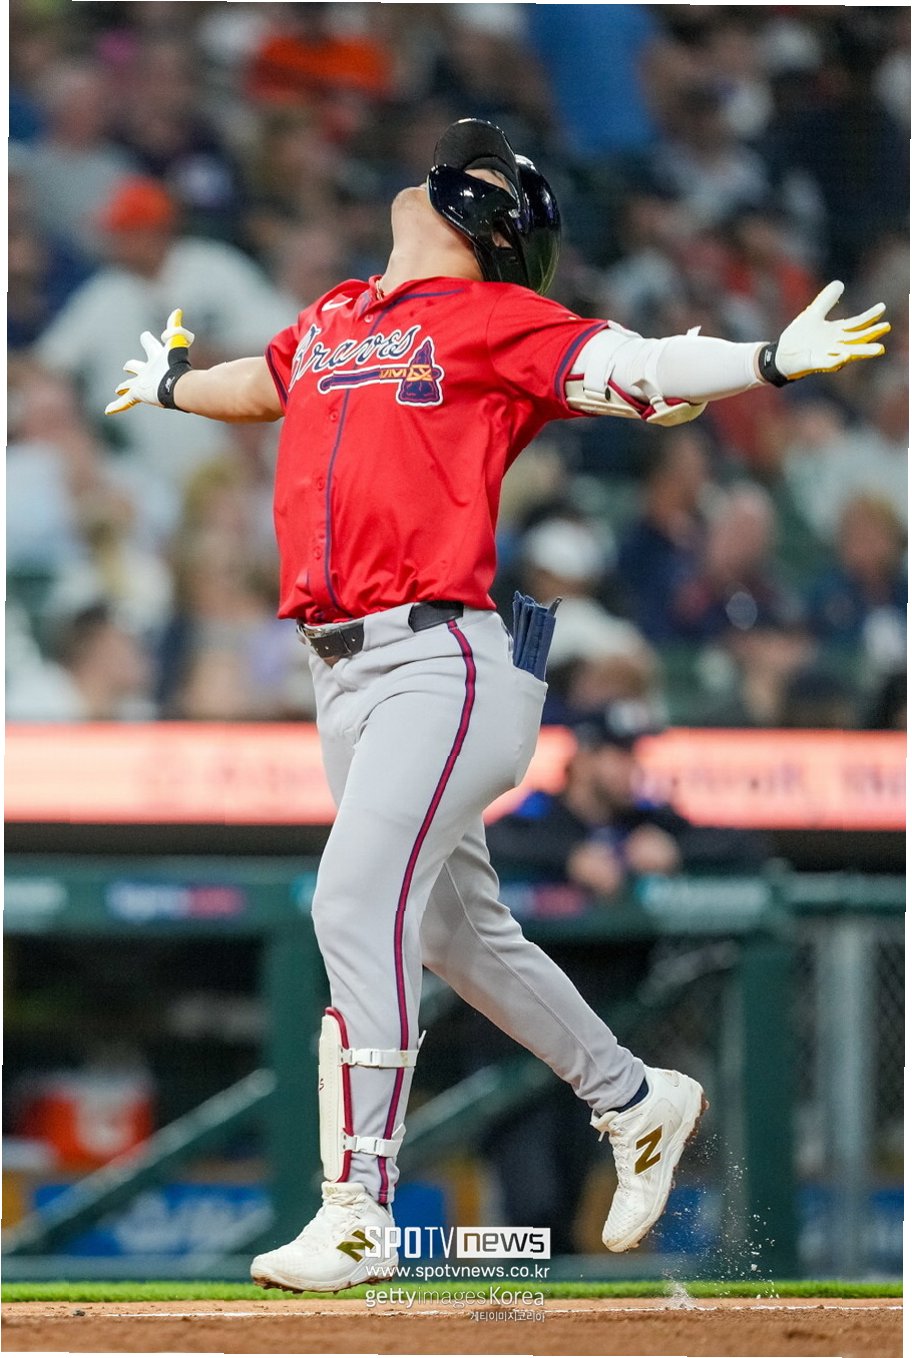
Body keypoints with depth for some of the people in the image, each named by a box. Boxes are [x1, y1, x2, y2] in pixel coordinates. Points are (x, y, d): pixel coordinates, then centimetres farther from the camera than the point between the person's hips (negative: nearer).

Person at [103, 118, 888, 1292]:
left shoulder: (495, 319, -2)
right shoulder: (333, 320, 18)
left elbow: (633, 372, -14)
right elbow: (266, 384, 40)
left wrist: (770, 361, -30)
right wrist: (172, 387, 59)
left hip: (439, 660, -7)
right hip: (339, 671, 7)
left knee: (358, 906, -17)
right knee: (454, 929, 16)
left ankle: (358, 1214, -16)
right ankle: (635, 1103, 34)